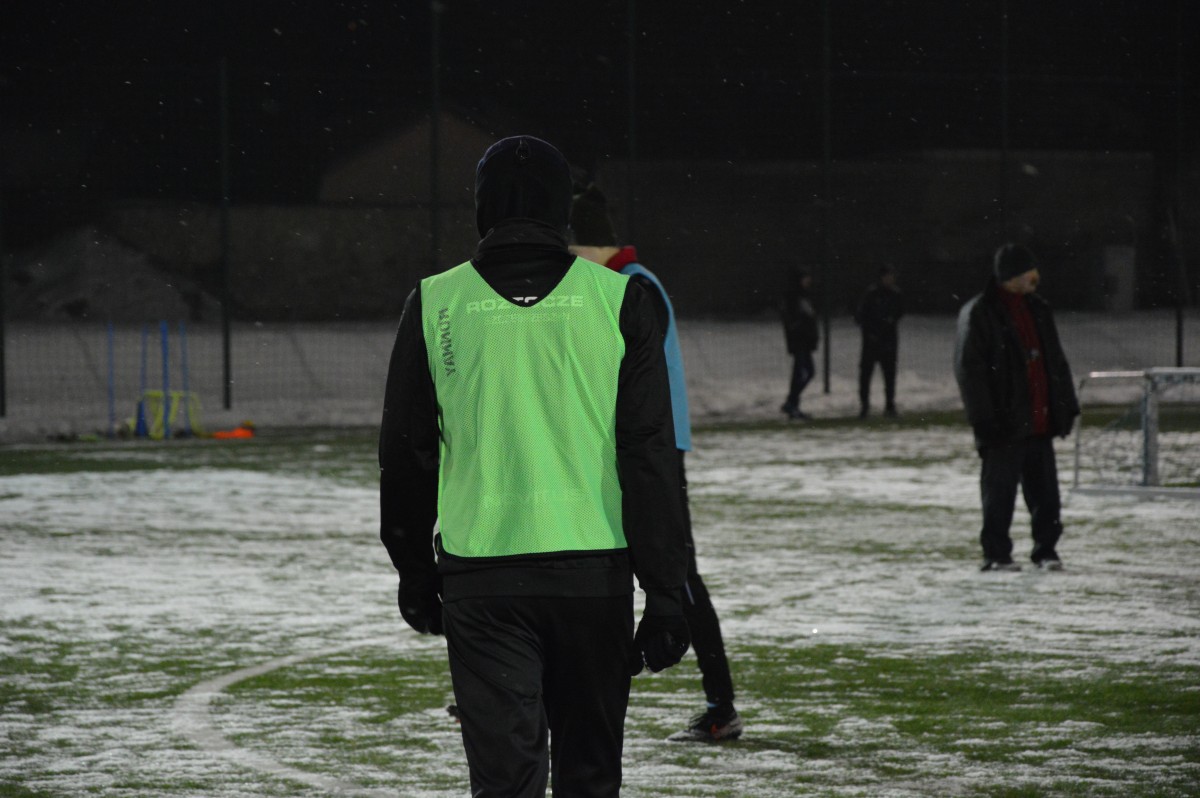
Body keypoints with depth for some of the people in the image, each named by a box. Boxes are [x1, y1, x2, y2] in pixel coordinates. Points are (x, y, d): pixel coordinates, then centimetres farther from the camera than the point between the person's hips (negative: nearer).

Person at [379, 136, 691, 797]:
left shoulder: (435, 304, 1)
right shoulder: (617, 300, 0)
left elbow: (406, 456, 7)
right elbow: (649, 456, -4)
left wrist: (414, 572, 19)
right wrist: (666, 589, -1)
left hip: (480, 576, -1)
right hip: (594, 570, 1)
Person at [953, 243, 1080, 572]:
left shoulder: (1037, 310, 14)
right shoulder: (979, 314, -7)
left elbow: (1056, 361, 20)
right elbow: (969, 369, -11)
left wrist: (1065, 406, 13)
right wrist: (985, 419, -16)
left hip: (1040, 421, 6)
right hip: (1005, 422, -6)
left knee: (1045, 491, 6)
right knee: (999, 492, 0)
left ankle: (1046, 550, 14)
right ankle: (996, 554, 7)